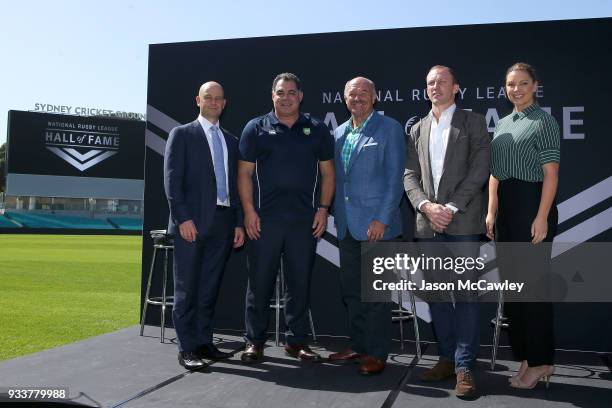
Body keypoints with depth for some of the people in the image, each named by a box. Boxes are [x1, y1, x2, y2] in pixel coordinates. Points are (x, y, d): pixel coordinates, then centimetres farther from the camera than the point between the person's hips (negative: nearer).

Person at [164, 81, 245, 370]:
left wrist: (239, 222, 9)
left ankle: (204, 342, 18)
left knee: (210, 287, 9)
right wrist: (183, 218, -14)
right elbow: (172, 179, -5)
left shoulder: (231, 141, 18)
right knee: (187, 288, -1)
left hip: (222, 223, 5)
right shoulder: (182, 134, 4)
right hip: (192, 222, -5)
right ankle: (186, 348, 6)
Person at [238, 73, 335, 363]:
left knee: (300, 282, 7)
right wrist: (249, 211, -6)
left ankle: (297, 341, 19)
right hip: (264, 219, -1)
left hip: (305, 219, 2)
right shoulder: (256, 128, 6)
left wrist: (323, 209, 0)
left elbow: (327, 173, 10)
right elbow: (245, 173, 3)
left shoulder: (317, 130, 10)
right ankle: (255, 341, 15)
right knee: (260, 280, 3)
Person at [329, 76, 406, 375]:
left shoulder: (389, 128, -3)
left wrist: (382, 219, -15)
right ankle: (358, 346, 26)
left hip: (375, 222, -6)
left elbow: (395, 177, -9)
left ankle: (377, 353, 11)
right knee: (351, 289, 12)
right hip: (347, 225, 6)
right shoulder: (339, 133, 14)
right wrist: (337, 216, 10)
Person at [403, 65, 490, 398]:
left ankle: (464, 367, 3)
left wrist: (451, 208, -13)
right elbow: (410, 176, 9)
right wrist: (426, 206, -8)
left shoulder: (473, 123, 5)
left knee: (465, 293, -4)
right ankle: (446, 358, 20)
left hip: (463, 221, -4)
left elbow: (479, 171, -5)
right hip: (427, 223, 4)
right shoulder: (417, 130, 17)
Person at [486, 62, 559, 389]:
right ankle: (526, 358, 22)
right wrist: (492, 211, 8)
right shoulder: (503, 124, 15)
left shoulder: (543, 121, -4)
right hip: (505, 207, 7)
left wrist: (542, 218, -17)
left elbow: (551, 173, -10)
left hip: (532, 204, -7)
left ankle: (540, 361, 10)